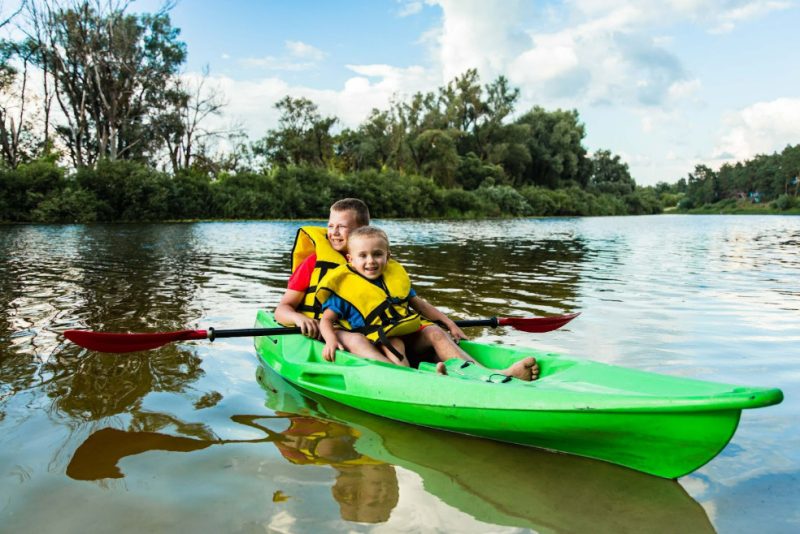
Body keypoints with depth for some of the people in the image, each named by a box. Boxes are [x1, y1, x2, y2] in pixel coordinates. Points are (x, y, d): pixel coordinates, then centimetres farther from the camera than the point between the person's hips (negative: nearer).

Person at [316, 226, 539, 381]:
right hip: (376, 341, -4)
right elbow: (326, 320, -4)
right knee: (393, 344, -34)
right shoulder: (344, 288, 0)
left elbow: (420, 305, 21)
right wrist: (331, 339, -26)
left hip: (409, 333, 4)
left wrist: (449, 323, 15)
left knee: (435, 333, -19)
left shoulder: (396, 277, 15)